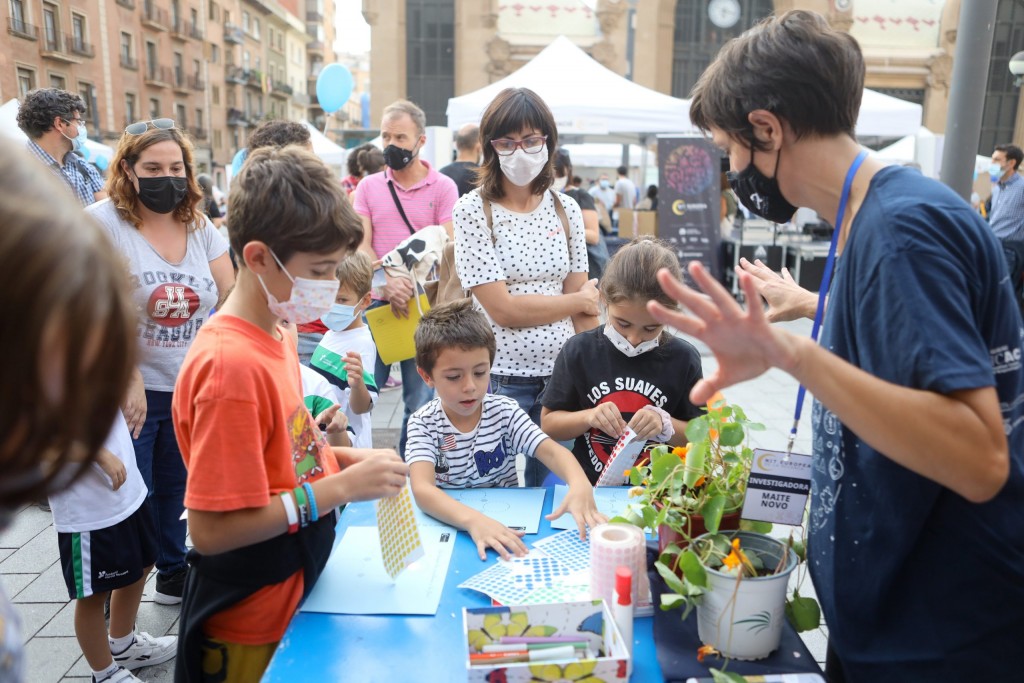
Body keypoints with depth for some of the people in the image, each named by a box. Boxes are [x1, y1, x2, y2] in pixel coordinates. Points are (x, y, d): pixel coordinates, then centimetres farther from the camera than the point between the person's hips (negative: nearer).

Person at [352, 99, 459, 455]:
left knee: (421, 401, 5)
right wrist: (388, 281, -18)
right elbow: (362, 245, 0)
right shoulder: (368, 186, 9)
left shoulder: (443, 187, 2)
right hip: (376, 304, 2)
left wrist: (415, 287, -19)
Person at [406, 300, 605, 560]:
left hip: (506, 523, 3)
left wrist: (580, 484, -35)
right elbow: (422, 489, -23)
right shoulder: (423, 423, -9)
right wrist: (473, 519, -41)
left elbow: (552, 450, -13)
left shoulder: (505, 411, -3)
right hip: (449, 525, -3)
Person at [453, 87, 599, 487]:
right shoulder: (472, 211, -8)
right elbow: (502, 309, -14)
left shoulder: (566, 210, 4)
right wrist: (581, 300, -4)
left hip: (560, 377, 3)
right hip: (498, 378, -3)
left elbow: (584, 310, 3)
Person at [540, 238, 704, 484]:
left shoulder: (683, 358, -2)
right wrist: (589, 417, -13)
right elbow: (548, 423, 4)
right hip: (590, 487, 0)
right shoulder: (579, 351, -2)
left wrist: (665, 424, -14)